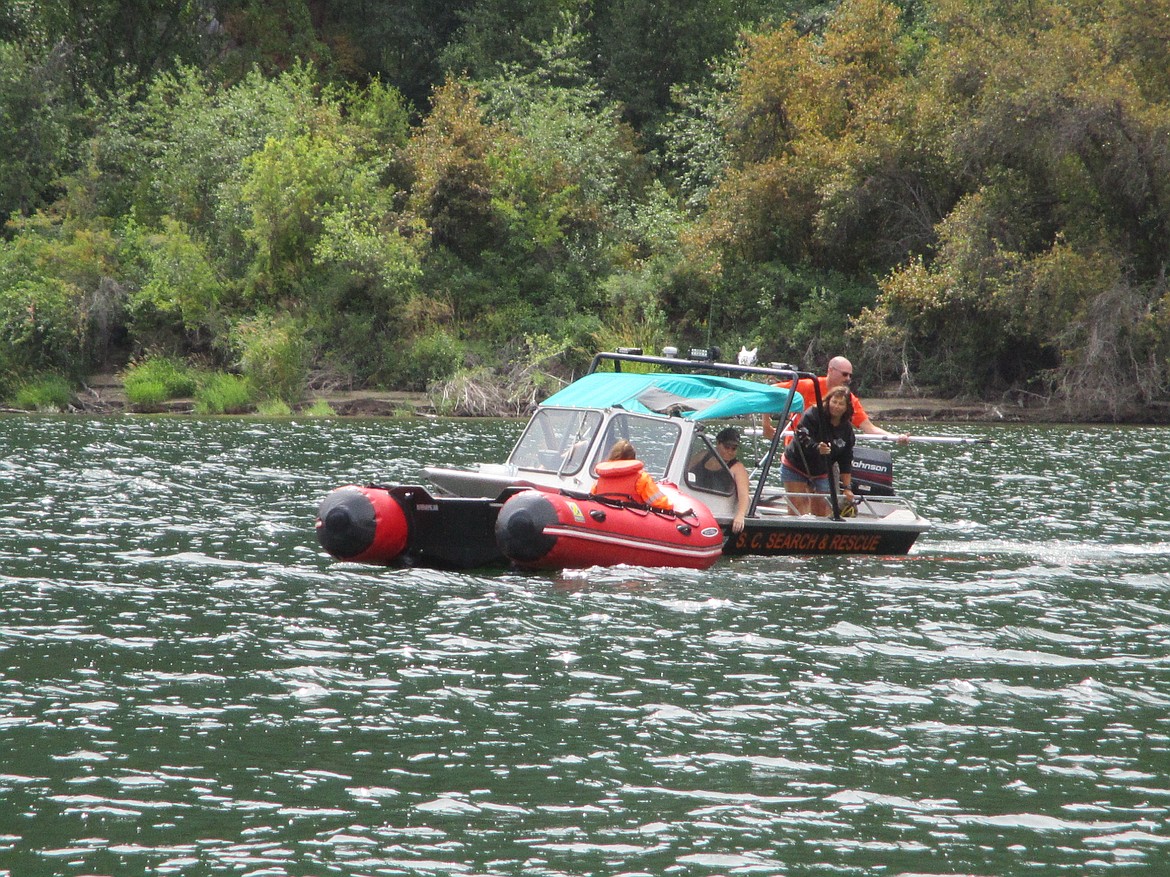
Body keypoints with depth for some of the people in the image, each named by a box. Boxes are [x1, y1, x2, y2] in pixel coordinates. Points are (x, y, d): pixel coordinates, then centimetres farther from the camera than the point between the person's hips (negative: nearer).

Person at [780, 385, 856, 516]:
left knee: (822, 511, -2)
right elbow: (802, 438, -30)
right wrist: (817, 448, -50)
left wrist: (847, 488, -3)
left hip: (821, 473, 4)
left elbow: (846, 462, 0)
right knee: (798, 507, -13)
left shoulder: (847, 429, -3)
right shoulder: (813, 415, -18)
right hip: (795, 467, -4)